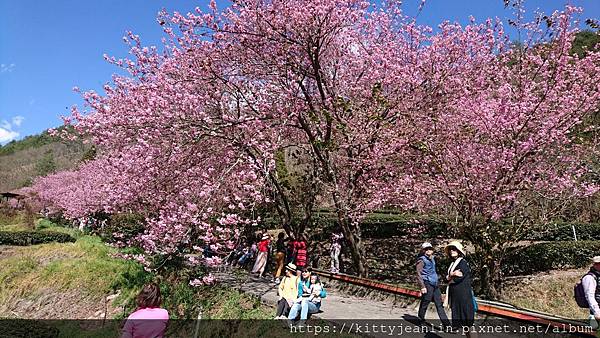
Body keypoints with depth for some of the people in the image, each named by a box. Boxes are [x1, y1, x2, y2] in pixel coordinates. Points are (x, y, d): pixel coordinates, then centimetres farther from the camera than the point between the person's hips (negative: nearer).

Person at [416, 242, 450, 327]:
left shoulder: (432, 259, 17)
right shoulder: (421, 260, -8)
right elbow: (418, 274, -14)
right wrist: (422, 286, -20)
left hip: (435, 284, 8)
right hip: (427, 284, -8)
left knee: (439, 304, 5)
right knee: (424, 304, 0)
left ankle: (446, 324, 5)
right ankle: (421, 321, 15)